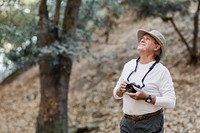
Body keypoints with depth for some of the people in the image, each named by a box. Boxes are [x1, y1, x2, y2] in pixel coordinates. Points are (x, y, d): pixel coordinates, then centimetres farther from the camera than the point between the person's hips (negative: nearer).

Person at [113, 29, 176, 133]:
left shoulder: (161, 71, -7)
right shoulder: (129, 65, 9)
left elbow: (171, 102, -14)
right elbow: (116, 94, 15)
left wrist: (146, 97, -22)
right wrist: (121, 90, -7)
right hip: (127, 123, 4)